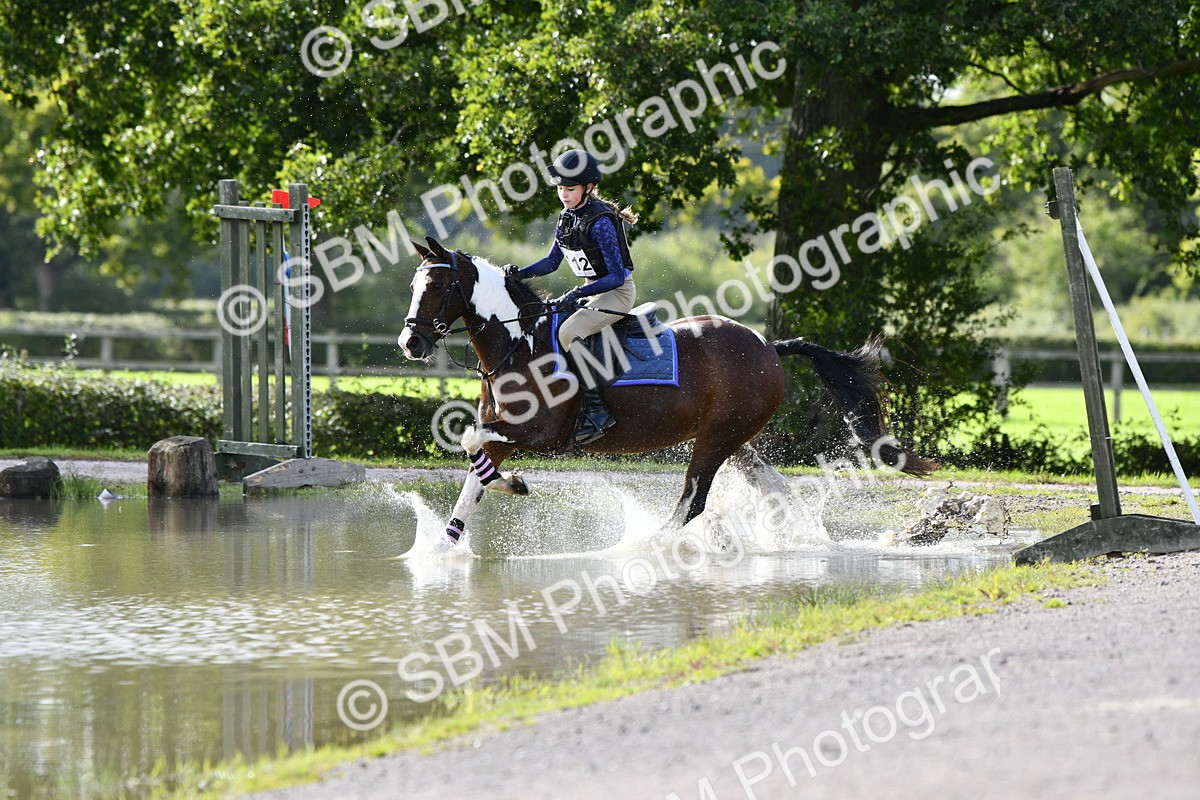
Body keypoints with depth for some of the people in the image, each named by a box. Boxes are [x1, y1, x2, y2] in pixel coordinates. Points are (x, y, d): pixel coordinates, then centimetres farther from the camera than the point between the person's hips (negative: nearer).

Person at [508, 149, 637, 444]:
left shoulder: (600, 222, -22)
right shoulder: (566, 219, 4)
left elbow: (616, 276, -24)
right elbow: (552, 261, 16)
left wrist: (579, 294, -32)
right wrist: (519, 273, 1)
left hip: (618, 291, -10)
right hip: (591, 290, 10)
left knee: (568, 331, -31)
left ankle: (596, 409, -29)